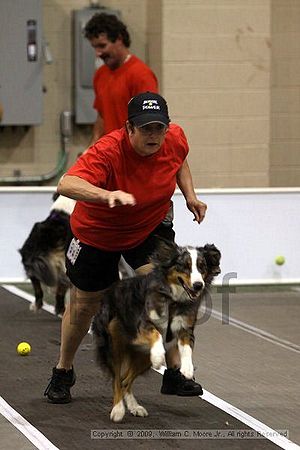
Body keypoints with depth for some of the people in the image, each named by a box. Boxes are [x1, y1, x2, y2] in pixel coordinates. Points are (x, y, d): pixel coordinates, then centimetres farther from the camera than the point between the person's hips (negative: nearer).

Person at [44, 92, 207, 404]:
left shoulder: (175, 138, -20)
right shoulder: (107, 151, -38)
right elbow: (66, 185, -55)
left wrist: (190, 195, -5)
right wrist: (107, 195, -71)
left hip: (150, 227, 3)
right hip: (97, 234, -3)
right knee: (85, 305, 10)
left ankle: (174, 373, -6)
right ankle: (63, 372, 36)